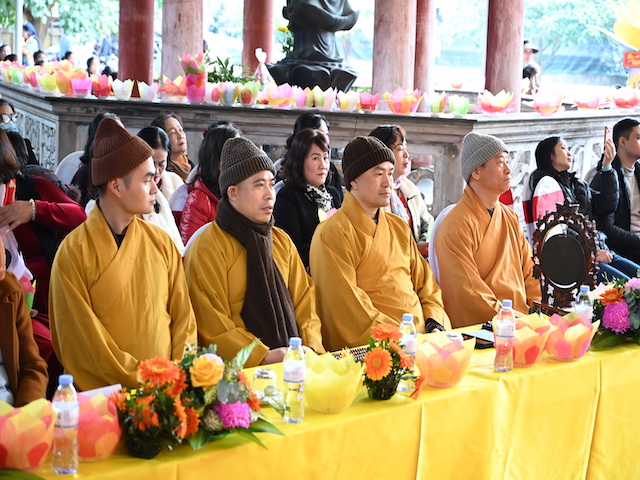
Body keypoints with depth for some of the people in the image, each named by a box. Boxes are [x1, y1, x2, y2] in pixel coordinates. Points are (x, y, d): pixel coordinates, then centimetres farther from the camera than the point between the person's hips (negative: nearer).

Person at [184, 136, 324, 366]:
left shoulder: (282, 241, 17)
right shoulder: (207, 249, -4)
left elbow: (304, 302, 16)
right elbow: (212, 326, -9)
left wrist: (311, 349, -2)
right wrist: (264, 356, -18)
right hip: (239, 372, -6)